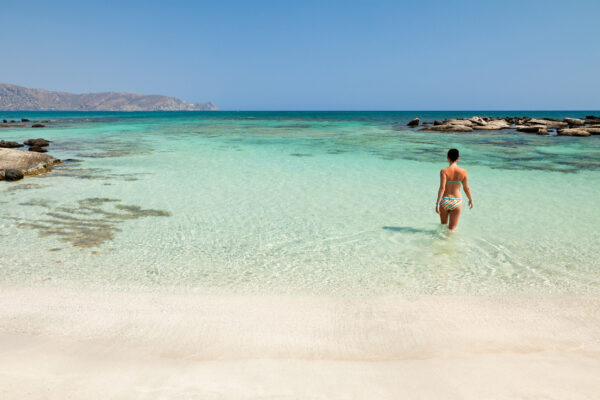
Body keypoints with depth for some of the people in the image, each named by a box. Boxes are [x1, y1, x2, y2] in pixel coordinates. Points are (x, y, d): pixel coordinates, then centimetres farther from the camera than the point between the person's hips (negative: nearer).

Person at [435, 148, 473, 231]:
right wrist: (470, 199, 18)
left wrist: (437, 203, -18)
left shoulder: (444, 171, -11)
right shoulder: (463, 172, -5)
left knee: (443, 224, 26)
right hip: (456, 202, 1)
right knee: (452, 228, 4)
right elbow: (466, 188, 2)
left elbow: (442, 188, -19)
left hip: (444, 201, 0)